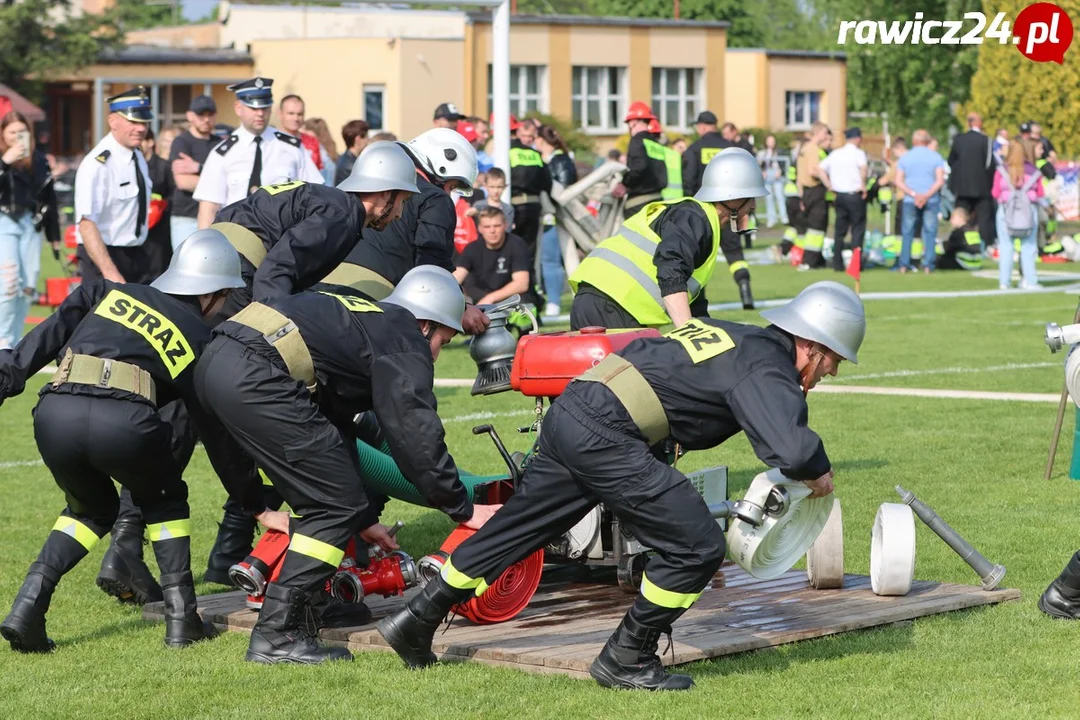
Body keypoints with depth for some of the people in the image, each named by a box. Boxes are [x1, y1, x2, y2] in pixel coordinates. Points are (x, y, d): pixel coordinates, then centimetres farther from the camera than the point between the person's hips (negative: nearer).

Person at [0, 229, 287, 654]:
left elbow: (45, 339, 15)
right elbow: (217, 432, 25)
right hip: (125, 423, -3)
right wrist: (257, 508, 32)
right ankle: (181, 618, 19)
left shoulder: (107, 293, 30)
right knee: (162, 500, 30)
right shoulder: (201, 339, 23)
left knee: (90, 508, 31)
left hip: (55, 415, 3)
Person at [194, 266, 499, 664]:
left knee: (321, 498, 22)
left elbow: (335, 422, 36)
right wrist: (464, 510, 11)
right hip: (255, 378, -10)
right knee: (336, 507, -2)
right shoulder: (405, 345, 6)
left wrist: (363, 518, 39)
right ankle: (274, 636, -3)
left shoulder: (365, 321, 32)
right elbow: (417, 439, 1)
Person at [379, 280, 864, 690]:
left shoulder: (726, 332, 20)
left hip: (569, 414, 9)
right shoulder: (768, 370, -7)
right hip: (605, 437, -9)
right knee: (697, 547, -4)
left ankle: (415, 621, 32)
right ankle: (625, 660, 8)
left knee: (511, 533, 22)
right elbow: (790, 449, -24)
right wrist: (817, 471, 1)